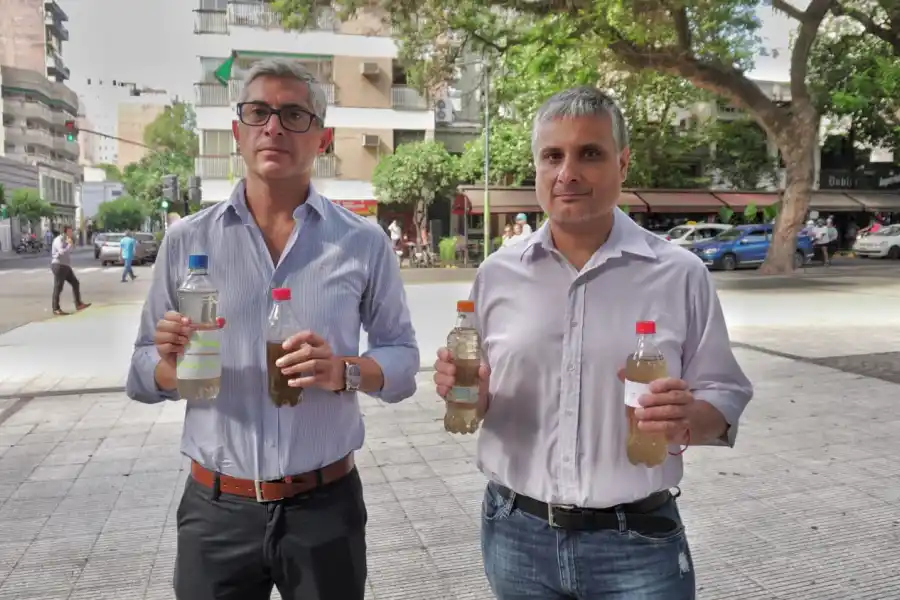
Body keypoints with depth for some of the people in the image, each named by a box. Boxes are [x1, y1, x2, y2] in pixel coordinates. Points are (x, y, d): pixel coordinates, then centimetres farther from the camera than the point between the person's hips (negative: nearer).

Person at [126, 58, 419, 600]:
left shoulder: (364, 241, -3)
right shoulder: (186, 240, 0)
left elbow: (403, 357, 0)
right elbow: (141, 377, 4)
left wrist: (345, 371, -19)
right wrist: (171, 364, -18)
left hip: (325, 504, 0)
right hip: (215, 508, 1)